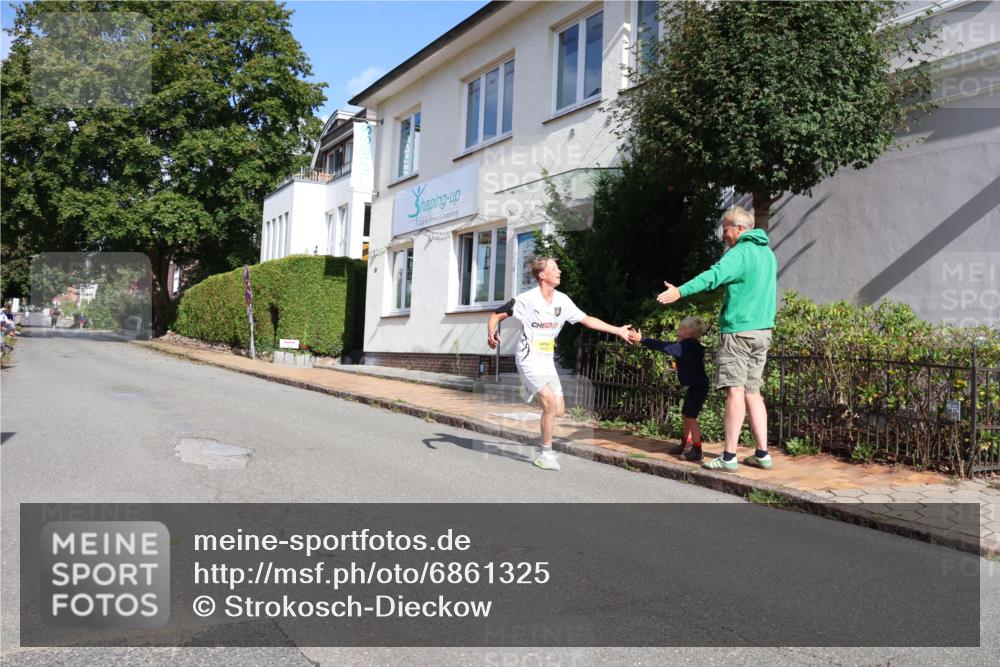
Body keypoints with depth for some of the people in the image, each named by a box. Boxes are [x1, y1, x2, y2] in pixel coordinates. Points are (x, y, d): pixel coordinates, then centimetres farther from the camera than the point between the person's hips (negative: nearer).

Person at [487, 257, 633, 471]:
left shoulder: (562, 300, 3)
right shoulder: (527, 299, -14)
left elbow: (587, 320, 10)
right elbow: (496, 315, -9)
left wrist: (617, 330, 9)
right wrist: (491, 335, -29)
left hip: (547, 361, 7)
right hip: (528, 359, -7)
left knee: (559, 410, 3)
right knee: (550, 403, -16)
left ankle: (545, 447, 26)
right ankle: (545, 453, -1)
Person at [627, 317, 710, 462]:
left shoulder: (687, 346, -21)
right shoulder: (688, 346, 10)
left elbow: (663, 346, -25)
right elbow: (668, 346, 13)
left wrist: (642, 340, -23)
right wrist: (643, 340, 11)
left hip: (699, 387, -11)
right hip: (694, 386, 11)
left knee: (690, 416, -12)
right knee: (687, 415, 16)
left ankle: (697, 450, -10)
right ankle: (686, 445, 26)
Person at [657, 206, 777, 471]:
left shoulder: (741, 253, -12)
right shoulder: (768, 253, 17)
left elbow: (714, 275, -30)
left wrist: (681, 291, -40)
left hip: (738, 330, -8)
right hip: (763, 330, 8)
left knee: (735, 391, -8)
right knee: (752, 392, 12)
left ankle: (729, 457, -7)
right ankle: (762, 454, 12)